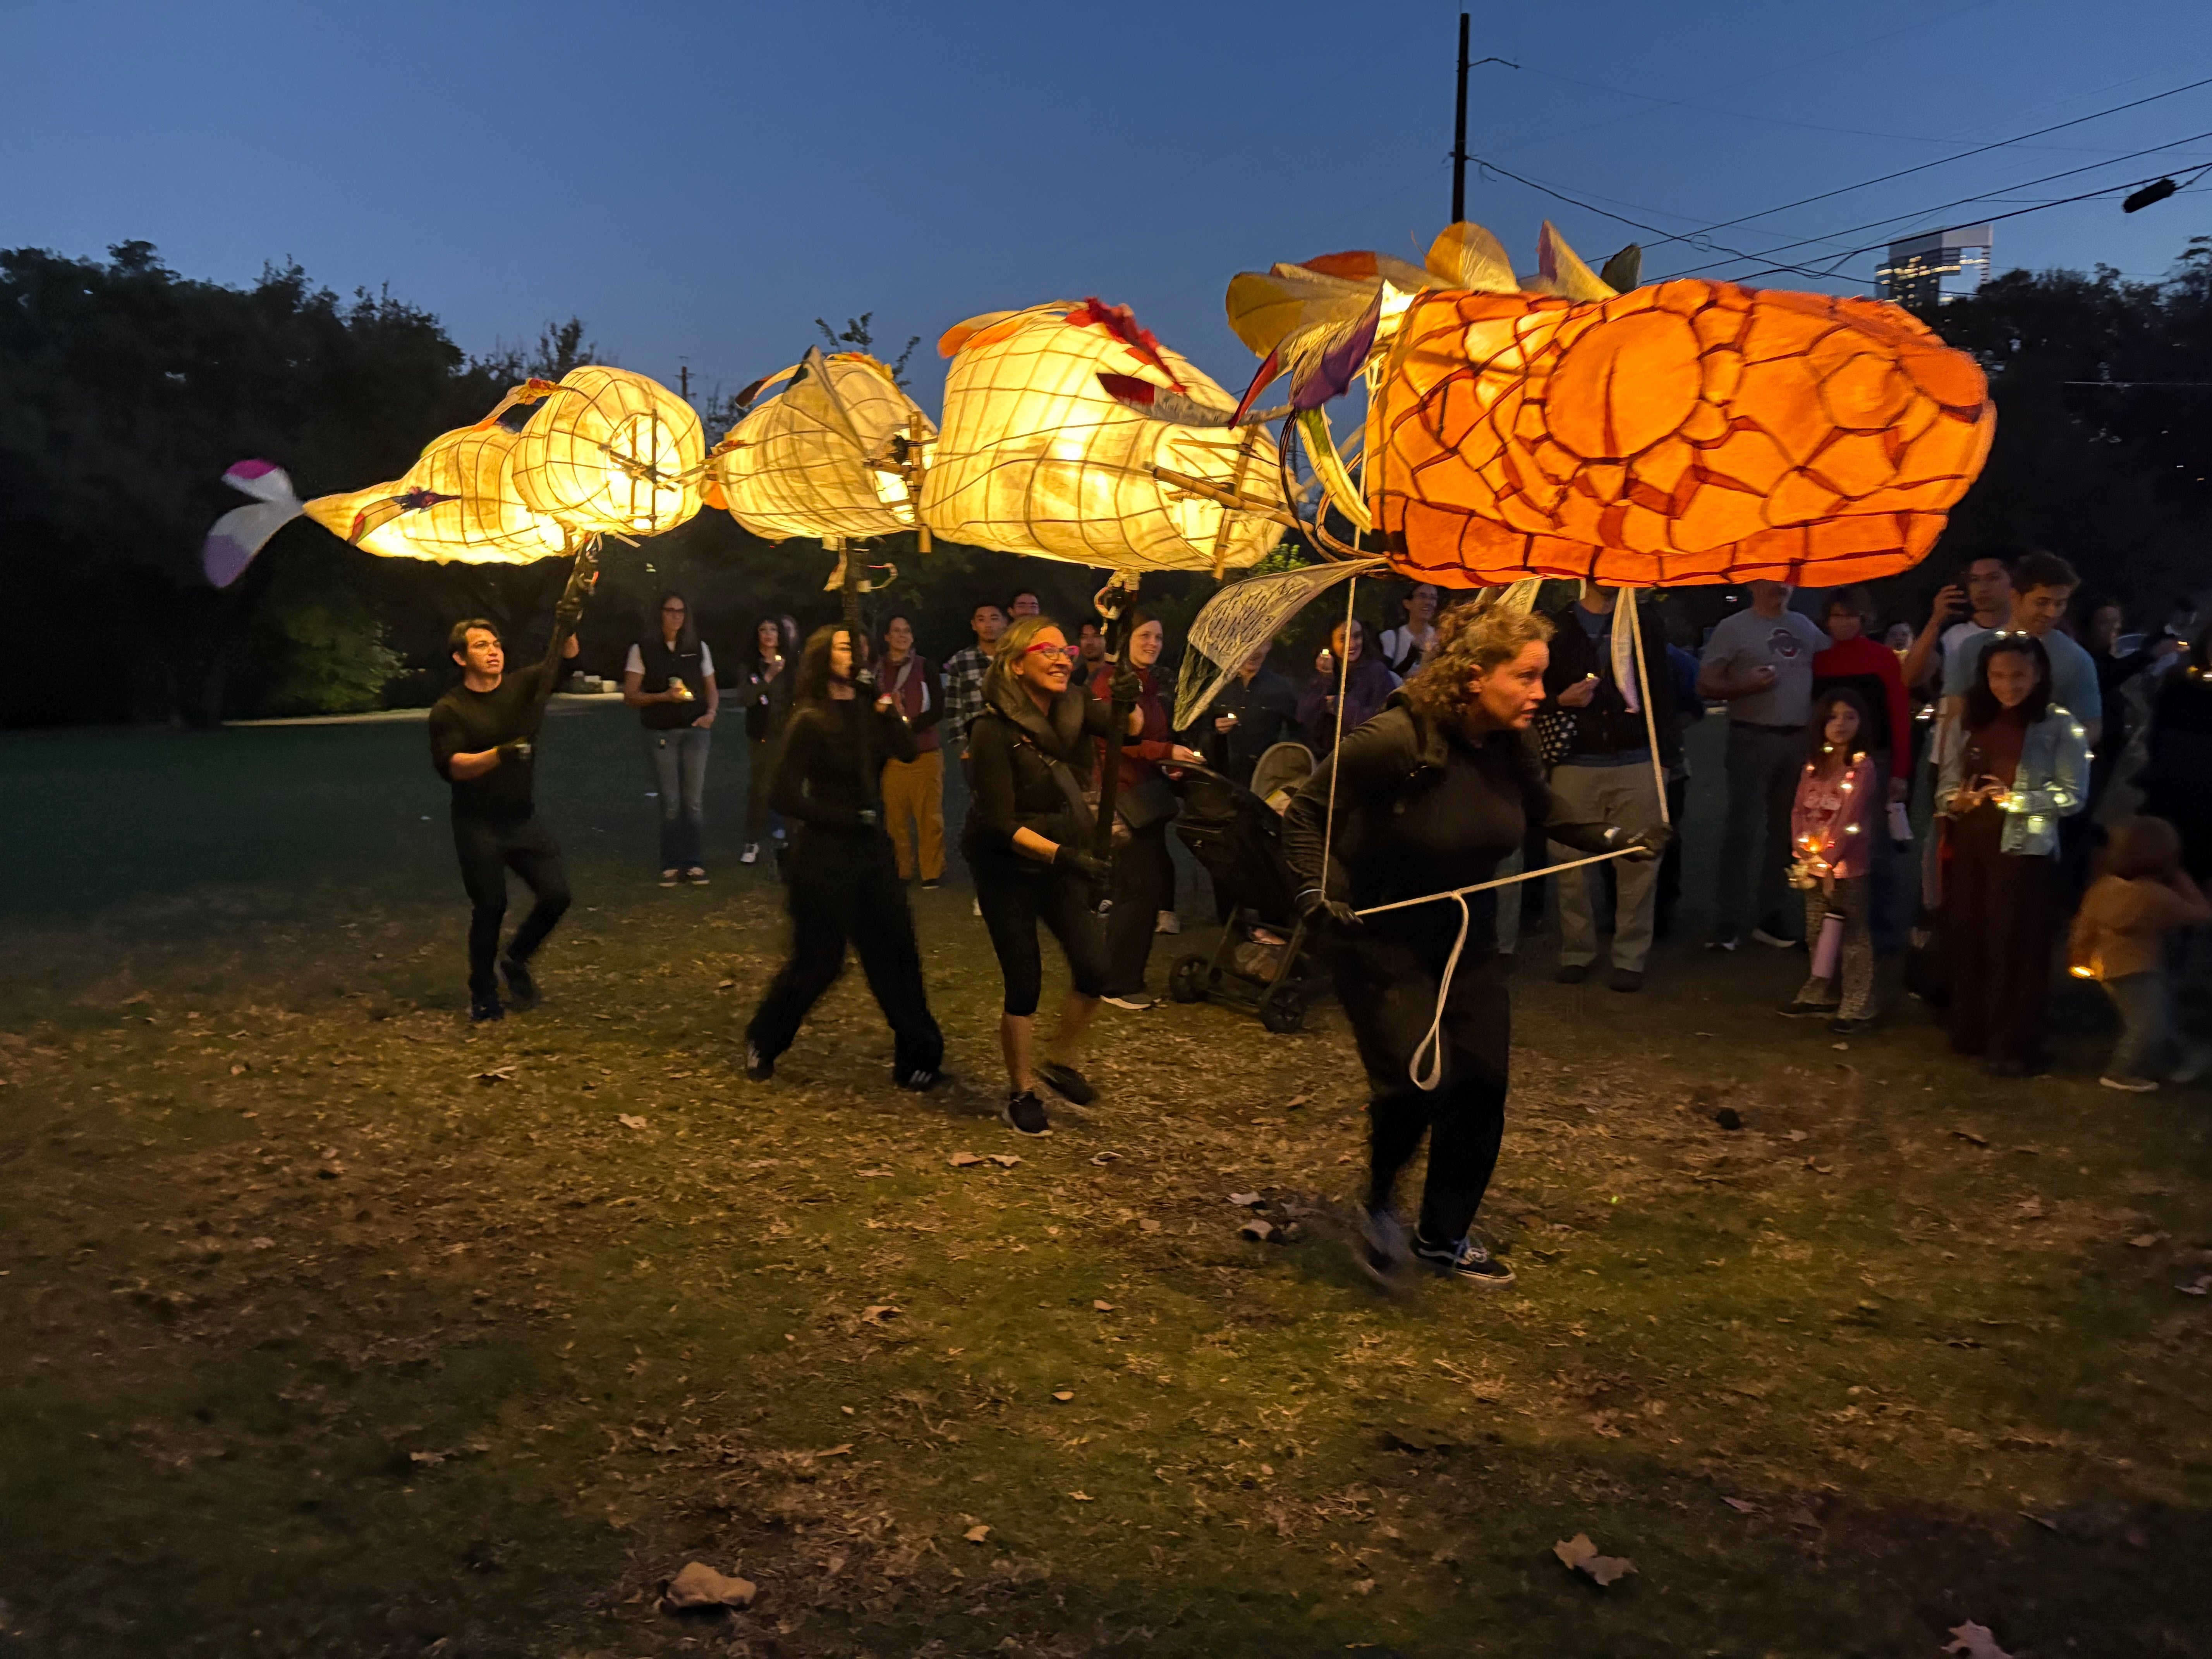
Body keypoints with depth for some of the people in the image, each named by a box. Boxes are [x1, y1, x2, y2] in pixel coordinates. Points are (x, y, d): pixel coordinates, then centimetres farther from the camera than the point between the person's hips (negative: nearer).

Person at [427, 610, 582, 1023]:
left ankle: (515, 960, 23)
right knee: (490, 908, 0)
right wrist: (500, 754, -35)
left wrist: (566, 624, -28)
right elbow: (452, 766, -20)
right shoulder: (449, 710, -8)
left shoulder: (522, 686, 2)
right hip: (478, 828, -4)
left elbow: (564, 657, -7)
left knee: (556, 895, -3)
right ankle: (482, 996, 19)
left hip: (523, 820, 4)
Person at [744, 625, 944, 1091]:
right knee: (817, 961, 3)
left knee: (897, 952, 2)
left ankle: (917, 1056, 10)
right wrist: (849, 819, -14)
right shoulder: (810, 722, -10)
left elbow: (907, 751, -8)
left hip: (871, 849, 6)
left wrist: (884, 703, -14)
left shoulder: (868, 714, 7)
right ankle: (762, 1045, 26)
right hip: (824, 855, -5)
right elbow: (788, 798, -14)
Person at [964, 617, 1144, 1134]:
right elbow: (1000, 823, -21)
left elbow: (1129, 729, -17)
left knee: (1094, 968, -8)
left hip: (1064, 862, 5)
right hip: (1007, 870, -5)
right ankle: (1021, 1093, 22)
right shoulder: (993, 730, -20)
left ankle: (1062, 1061, 18)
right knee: (1024, 985, 1)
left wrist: (1130, 703, -38)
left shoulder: (1072, 707, -3)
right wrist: (1059, 853, -30)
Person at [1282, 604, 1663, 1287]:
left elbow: (1544, 813, 16)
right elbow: (1306, 813, -18)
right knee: (1418, 1079, -18)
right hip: (1380, 937, -6)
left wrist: (1612, 841, 5)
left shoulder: (1509, 749, -6)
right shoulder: (1396, 739, -26)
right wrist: (1320, 891, -29)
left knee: (1481, 1085, 6)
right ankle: (1379, 1204, 14)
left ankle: (1445, 1236, 27)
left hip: (1461, 935, 7)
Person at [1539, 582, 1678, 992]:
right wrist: (1562, 700, -12)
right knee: (1572, 861, -1)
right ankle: (1577, 953, 12)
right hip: (1575, 764, 0)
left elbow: (1663, 689, 8)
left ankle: (1630, 958, 7)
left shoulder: (1646, 621, 11)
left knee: (1640, 862, -2)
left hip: (1636, 763, 1)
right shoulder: (1559, 627, 8)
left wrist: (1668, 753, 1)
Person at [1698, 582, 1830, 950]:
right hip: (1753, 738, -6)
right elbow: (1705, 685, -6)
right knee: (1742, 830, -7)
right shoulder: (1733, 628, -3)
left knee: (1786, 830, 11)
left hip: (1800, 739, 6)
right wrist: (1746, 685, -21)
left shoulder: (1806, 627, 11)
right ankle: (1729, 923, -4)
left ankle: (1770, 913, 21)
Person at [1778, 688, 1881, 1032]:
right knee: (1817, 932, 17)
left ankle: (1857, 1008, 3)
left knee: (1853, 936, -2)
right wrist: (1803, 852, -7)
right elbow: (1799, 811, 6)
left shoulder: (1864, 768, -11)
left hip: (1848, 865, -7)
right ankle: (1820, 994, 30)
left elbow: (1849, 822, -16)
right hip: (1812, 864, 7)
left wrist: (1827, 860, -16)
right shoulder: (1814, 764, 9)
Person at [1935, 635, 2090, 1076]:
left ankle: (2014, 1047, 10)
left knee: (2016, 949, 0)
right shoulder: (1972, 722, 10)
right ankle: (1970, 1033, 24)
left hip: (2024, 850, -4)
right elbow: (1946, 785, 10)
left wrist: (2015, 799, -20)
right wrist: (1958, 800, -11)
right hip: (1969, 847, 5)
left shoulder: (2060, 725, -4)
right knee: (1967, 941, 9)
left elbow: (2073, 795, -9)